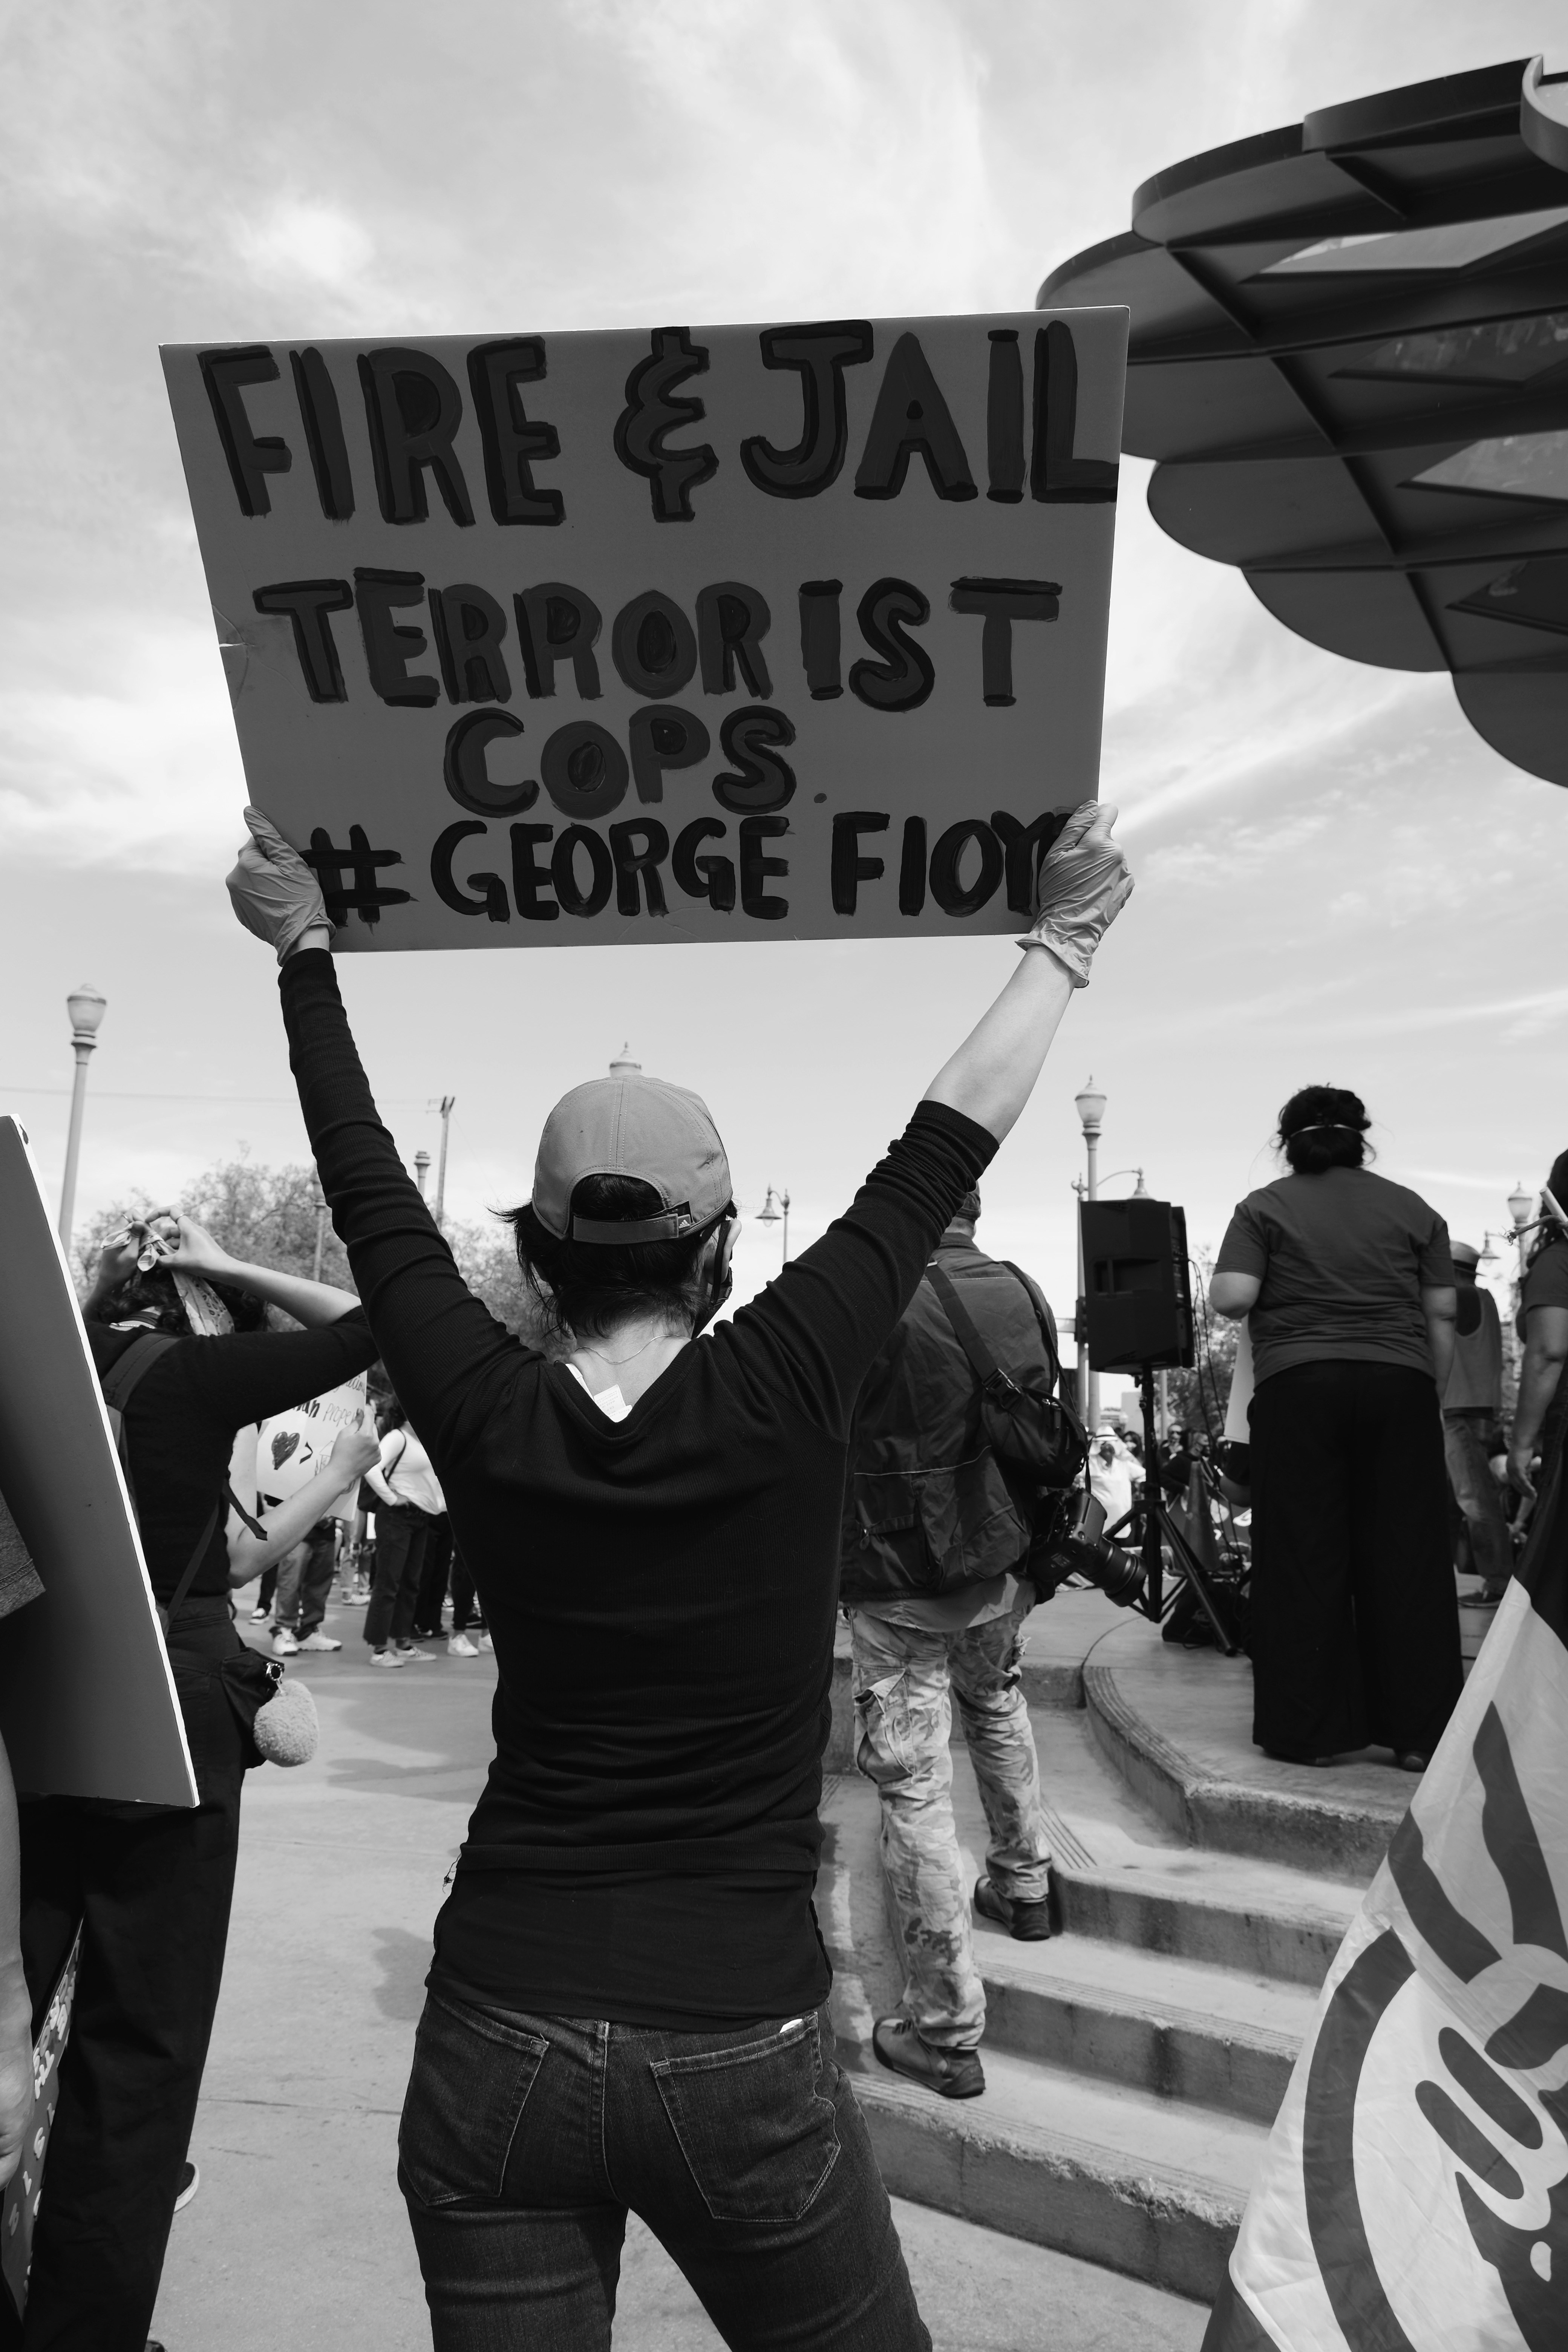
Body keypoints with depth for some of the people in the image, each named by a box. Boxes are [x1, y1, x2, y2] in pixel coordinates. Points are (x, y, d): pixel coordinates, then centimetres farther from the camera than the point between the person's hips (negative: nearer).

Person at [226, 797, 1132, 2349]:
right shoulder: (780, 1395, -15)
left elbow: (369, 1195, 4)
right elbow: (948, 1145, -5)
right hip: (741, 2056, -2)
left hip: (496, 2043, 2)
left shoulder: (484, 1422, -10)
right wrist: (1063, 940, 9)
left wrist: (306, 952, 17)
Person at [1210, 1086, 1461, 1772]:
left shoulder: (1264, 1208, 3)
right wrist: (1432, 1397, 17)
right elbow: (1442, 1316, 9)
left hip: (1299, 1388, -2)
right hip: (1399, 1386, 2)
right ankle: (1421, 1732, 11)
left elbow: (1230, 1298, -7)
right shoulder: (1412, 1209, 11)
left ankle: (1307, 1731, 6)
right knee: (1407, 1558, 6)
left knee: (1303, 1560, 2)